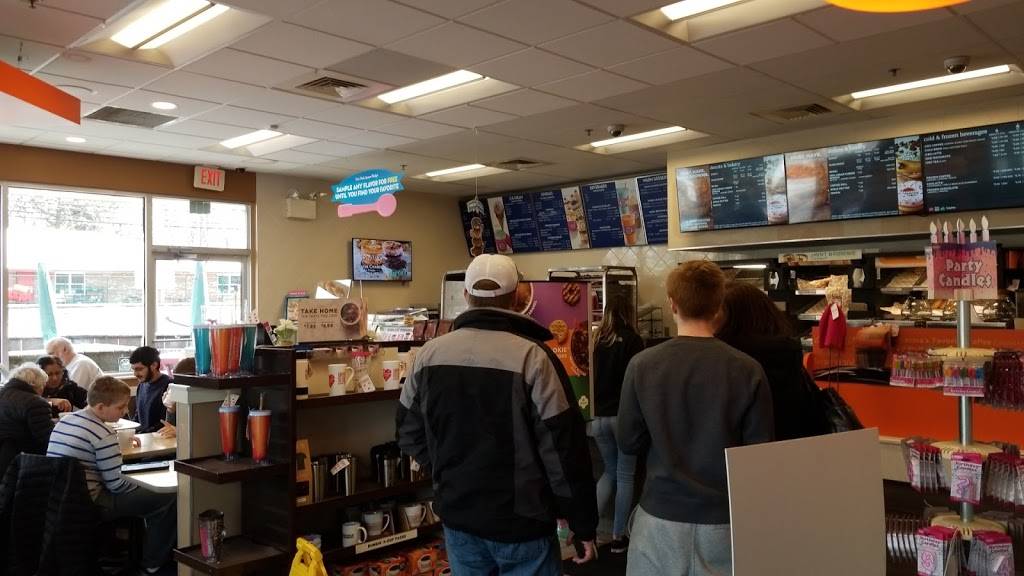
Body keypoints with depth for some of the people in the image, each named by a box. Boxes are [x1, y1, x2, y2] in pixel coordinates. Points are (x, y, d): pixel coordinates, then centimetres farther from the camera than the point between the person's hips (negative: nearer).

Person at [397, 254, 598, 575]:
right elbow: (565, 448, -15)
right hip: (521, 521, -4)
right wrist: (583, 522, -6)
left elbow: (410, 434, 8)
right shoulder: (532, 356, -17)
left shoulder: (429, 354, -3)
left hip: (457, 516, 4)